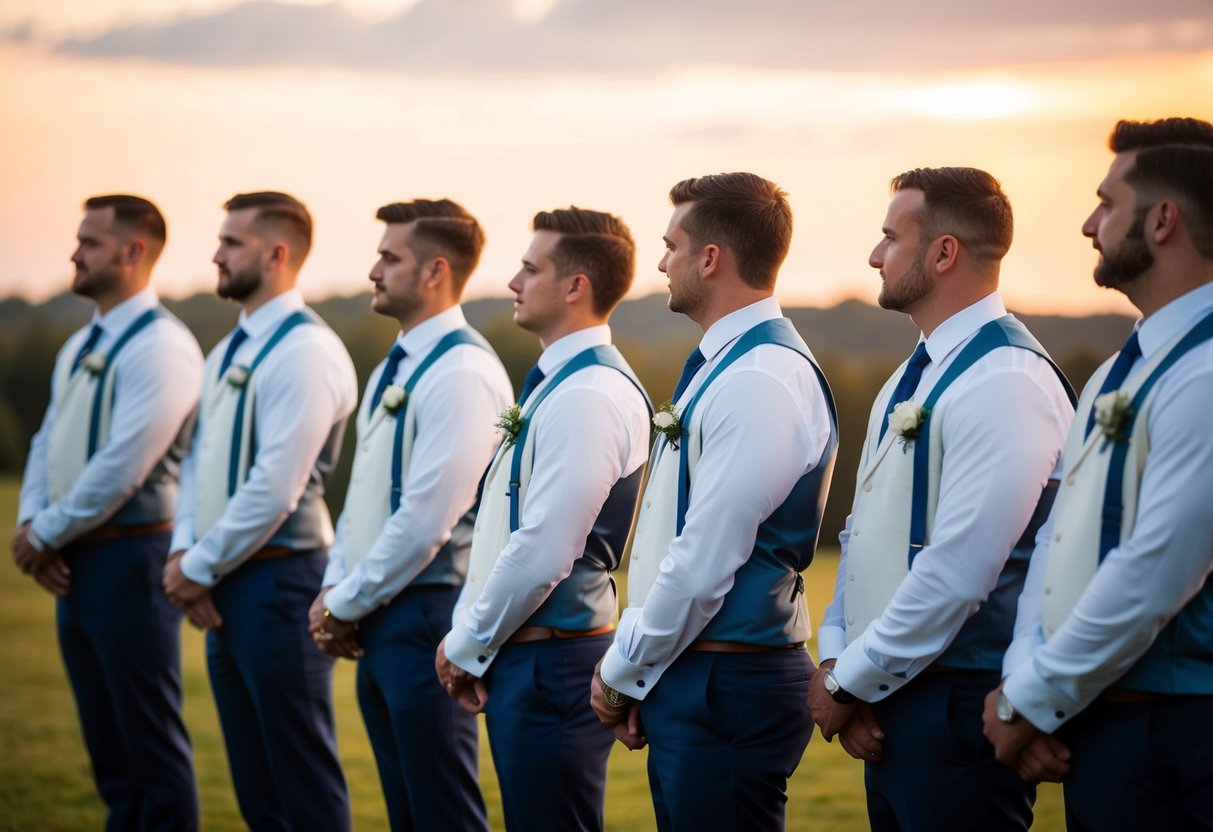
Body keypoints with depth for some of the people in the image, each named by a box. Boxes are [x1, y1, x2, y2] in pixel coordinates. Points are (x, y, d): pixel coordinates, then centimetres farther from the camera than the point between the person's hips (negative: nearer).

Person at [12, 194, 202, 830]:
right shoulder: (80, 346, 15)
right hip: (75, 562, 9)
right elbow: (47, 443, 16)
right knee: (106, 744, 14)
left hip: (130, 557, -9)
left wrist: (46, 533, -11)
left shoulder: (159, 344, -14)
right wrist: (31, 526, -1)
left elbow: (122, 467, -20)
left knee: (151, 745, -2)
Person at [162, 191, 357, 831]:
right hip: (224, 586, 9)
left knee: (303, 779, -1)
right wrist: (183, 554, 1)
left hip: (277, 579, -9)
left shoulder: (305, 351, -15)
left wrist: (199, 567, -12)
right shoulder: (227, 353, 15)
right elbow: (199, 459, 16)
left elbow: (274, 487, -20)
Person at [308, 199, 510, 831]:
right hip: (375, 620, 9)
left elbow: (426, 519, -21)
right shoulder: (393, 368, 14)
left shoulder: (462, 371, -17)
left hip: (425, 615, -9)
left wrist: (345, 605, -11)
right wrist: (334, 592, 6)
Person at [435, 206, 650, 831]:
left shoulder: (589, 395, -18)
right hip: (517, 657, 10)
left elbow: (543, 551, -21)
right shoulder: (552, 383, 14)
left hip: (552, 663, -10)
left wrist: (467, 645, -11)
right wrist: (465, 635, 12)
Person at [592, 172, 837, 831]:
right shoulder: (718, 368, 14)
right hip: (682, 676, 9)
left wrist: (622, 673, -8)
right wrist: (630, 669, 12)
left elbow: (704, 566, -20)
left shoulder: (762, 381, -18)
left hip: (729, 686, -9)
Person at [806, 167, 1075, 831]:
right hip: (885, 704, 9)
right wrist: (837, 663, 2)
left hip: (959, 703, -9)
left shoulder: (1006, 379, -17)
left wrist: (849, 682, -14)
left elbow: (957, 571, -22)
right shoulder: (909, 381, 15)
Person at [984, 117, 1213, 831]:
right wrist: (1022, 680, -2)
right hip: (1087, 730, 8)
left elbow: (1154, 575, -21)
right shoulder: (1117, 375, 15)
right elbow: (1058, 534, 13)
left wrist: (1033, 702, -11)